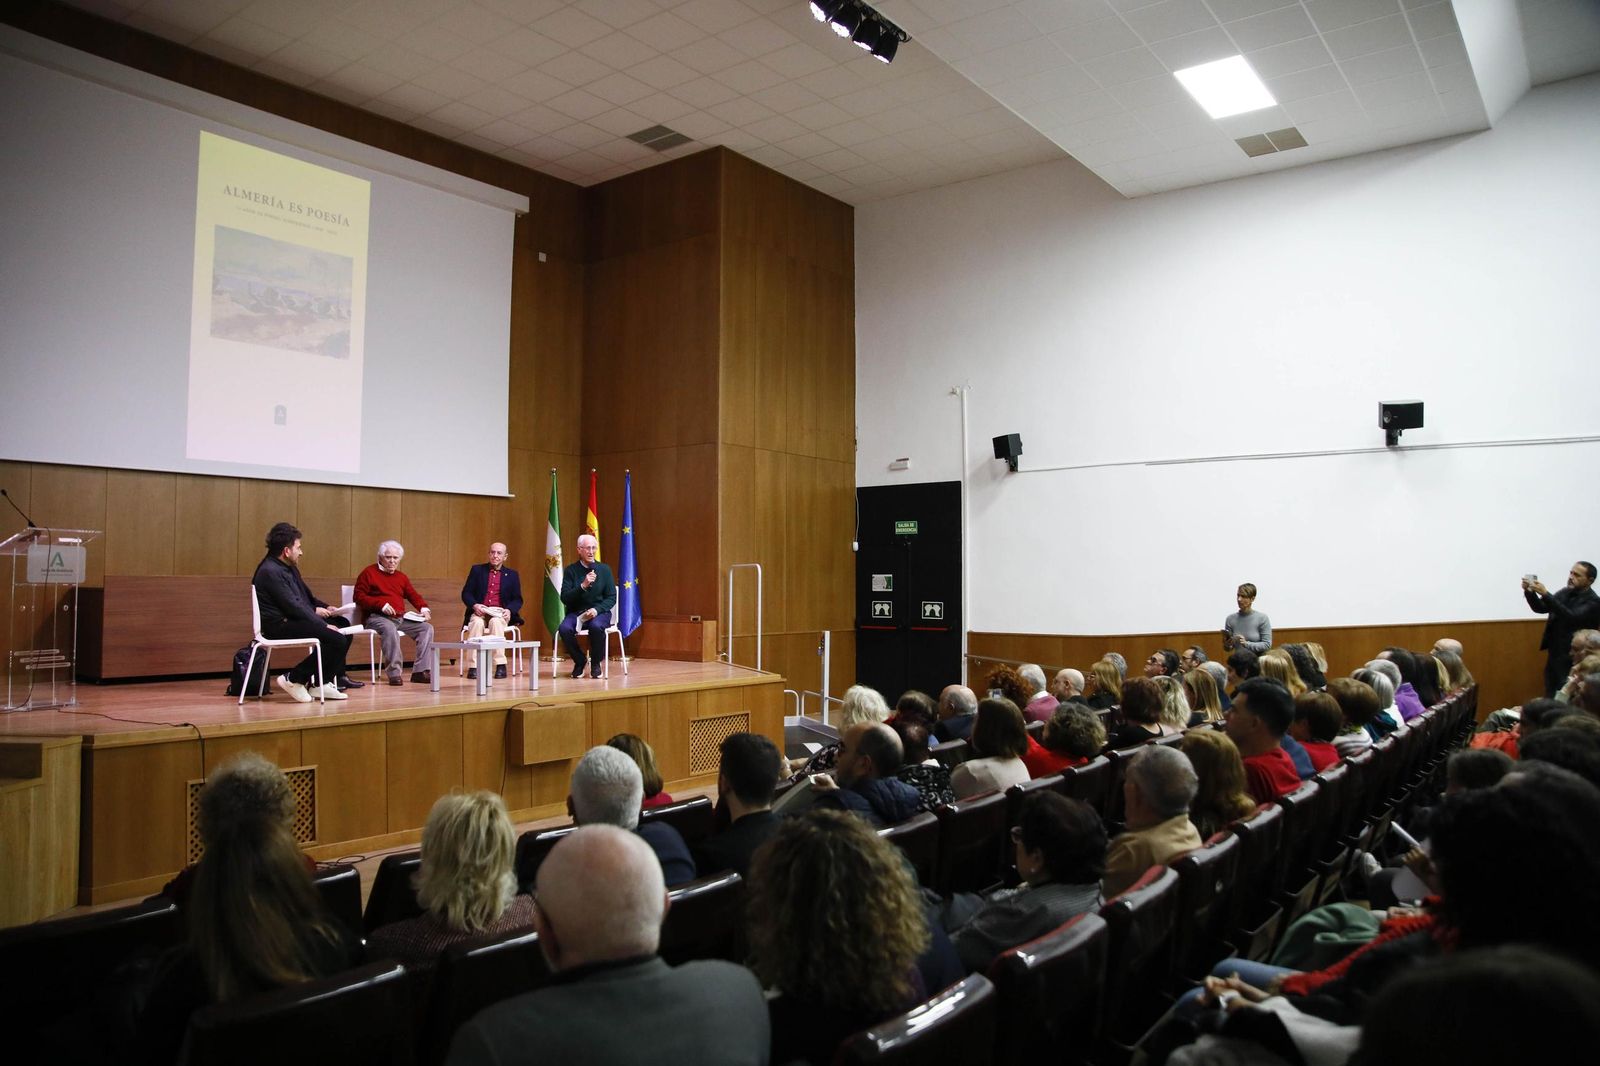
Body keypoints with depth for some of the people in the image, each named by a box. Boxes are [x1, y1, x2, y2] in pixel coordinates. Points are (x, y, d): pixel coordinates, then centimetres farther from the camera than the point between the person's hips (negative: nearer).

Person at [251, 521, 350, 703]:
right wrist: (323, 625, -18)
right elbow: (293, 607, -20)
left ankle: (324, 682, 5)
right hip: (280, 626, -11)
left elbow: (305, 596, 24)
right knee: (337, 640, -22)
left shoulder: (289, 567, 16)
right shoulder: (270, 572, -16)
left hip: (294, 619, 11)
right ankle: (293, 679, -11)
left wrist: (322, 608, 5)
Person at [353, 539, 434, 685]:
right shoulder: (369, 573, 4)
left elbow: (414, 596, 20)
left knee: (427, 628, -13)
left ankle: (420, 671, -19)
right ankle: (394, 673, -35)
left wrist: (424, 608, -2)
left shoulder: (401, 577, 21)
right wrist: (381, 604, -17)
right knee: (389, 629, -38)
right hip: (377, 617, -6)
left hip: (401, 618, 6)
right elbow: (359, 597, -4)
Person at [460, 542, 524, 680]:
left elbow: (517, 600, 9)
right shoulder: (477, 570, 12)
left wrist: (509, 610, -13)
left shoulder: (512, 575, 13)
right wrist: (474, 605, -13)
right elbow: (466, 593, 8)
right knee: (476, 623, -34)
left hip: (500, 613, 0)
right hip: (479, 611, 0)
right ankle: (473, 666, -33)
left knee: (496, 622, -35)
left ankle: (500, 665, -34)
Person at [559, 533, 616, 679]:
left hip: (599, 612, -1)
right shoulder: (571, 570, 1)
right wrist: (583, 586, -21)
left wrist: (597, 610, -17)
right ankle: (579, 661, -4)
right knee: (565, 628, -31)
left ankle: (596, 663, -8)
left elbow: (612, 598, 1)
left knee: (596, 626, -35)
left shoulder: (604, 569, 3)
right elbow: (565, 599, -7)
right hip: (576, 613, 1)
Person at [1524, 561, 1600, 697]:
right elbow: (1540, 608, 6)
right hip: (1554, 656, 6)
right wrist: (1529, 591, -14)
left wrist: (1545, 594, -34)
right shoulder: (1564, 593, 7)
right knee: (1550, 699, 10)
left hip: (1573, 660, -6)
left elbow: (1571, 617, -28)